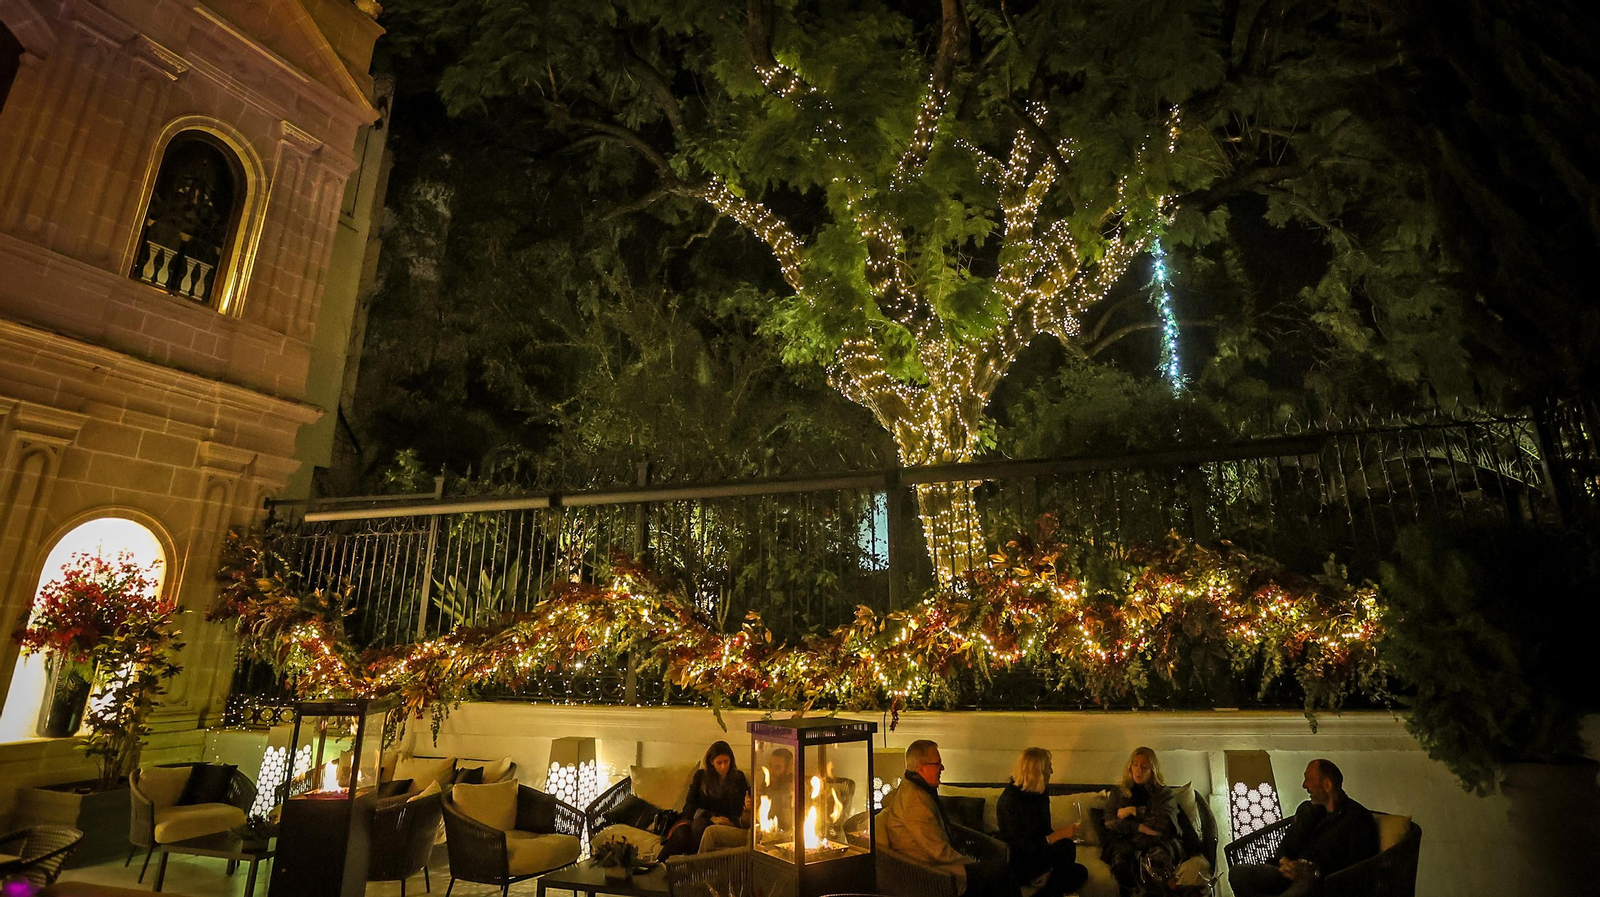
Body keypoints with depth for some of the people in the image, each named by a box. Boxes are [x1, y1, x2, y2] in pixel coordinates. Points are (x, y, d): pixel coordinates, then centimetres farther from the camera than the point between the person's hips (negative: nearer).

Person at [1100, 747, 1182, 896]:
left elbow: (1165, 823, -2)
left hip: (1158, 841, -1)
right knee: (1123, 856, -38)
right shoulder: (1118, 792, 21)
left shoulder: (1164, 793, 17)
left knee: (1156, 856, -40)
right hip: (1126, 840, 1)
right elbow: (1110, 822, 6)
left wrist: (1132, 811, 0)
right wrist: (1140, 827, -8)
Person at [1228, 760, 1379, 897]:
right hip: (1293, 874, 7)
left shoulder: (1359, 819, 0)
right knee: (1238, 872, -18)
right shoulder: (1307, 809, 21)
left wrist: (1315, 872, -16)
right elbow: (1286, 846, 22)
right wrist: (1285, 862, -2)